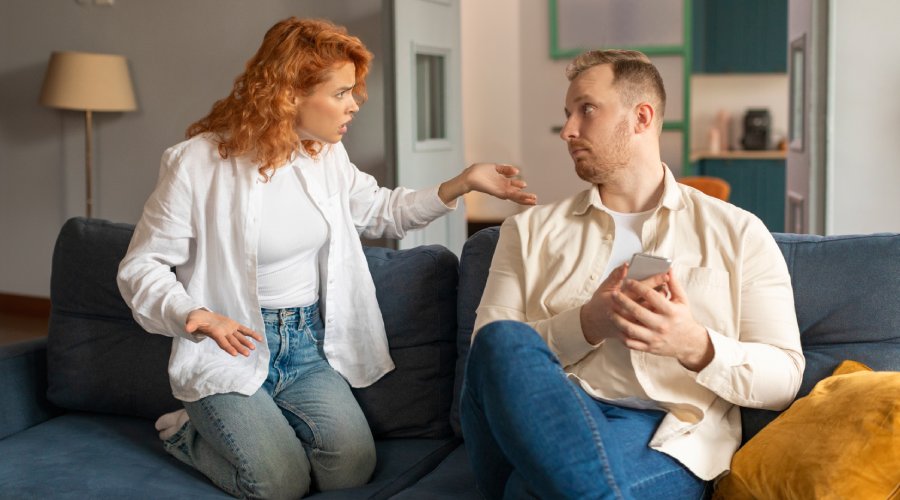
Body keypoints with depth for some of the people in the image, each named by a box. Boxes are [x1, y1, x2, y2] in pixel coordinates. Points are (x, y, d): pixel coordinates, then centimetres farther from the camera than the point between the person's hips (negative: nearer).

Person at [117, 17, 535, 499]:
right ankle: (189, 434, 12)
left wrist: (462, 183, 5)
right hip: (231, 347, -5)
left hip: (307, 346, 5)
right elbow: (140, 268, -10)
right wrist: (192, 314, -31)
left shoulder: (327, 156, 2)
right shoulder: (197, 164, -16)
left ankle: (247, 426, 13)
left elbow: (379, 211, 19)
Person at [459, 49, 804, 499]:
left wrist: (695, 346, -15)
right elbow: (491, 352, 5)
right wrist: (588, 325, -13)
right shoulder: (530, 230, 17)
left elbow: (783, 378, 6)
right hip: (546, 415, 3)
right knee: (503, 341, -33)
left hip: (663, 439, -3)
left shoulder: (738, 234, 13)